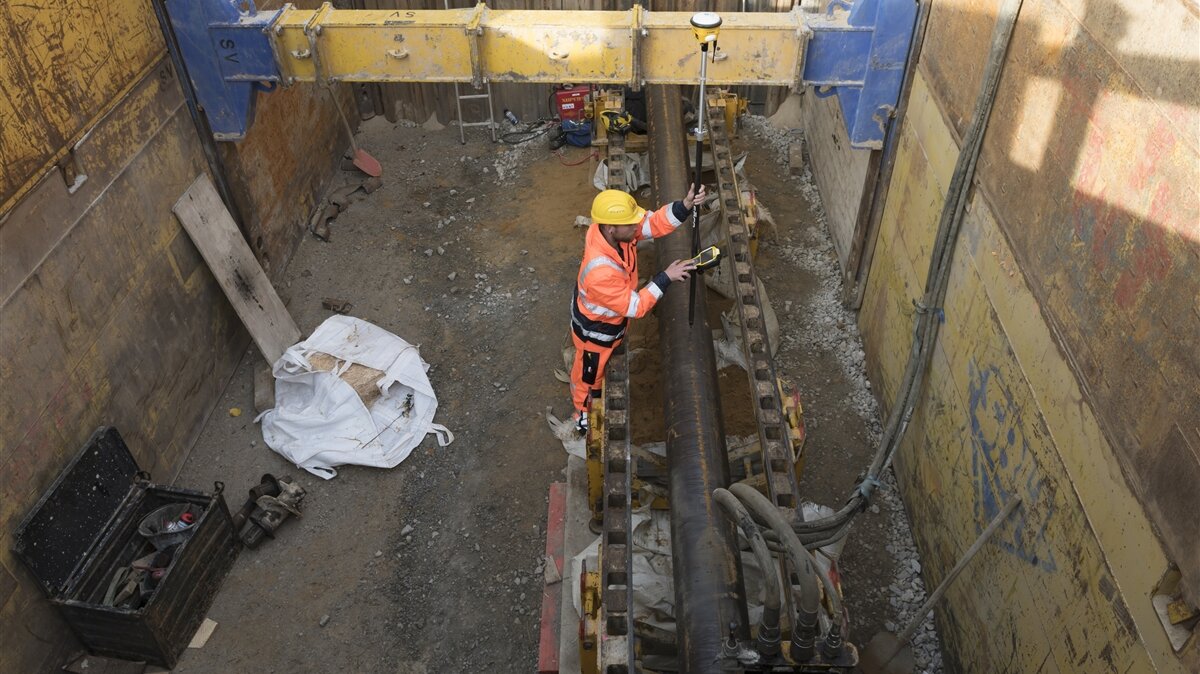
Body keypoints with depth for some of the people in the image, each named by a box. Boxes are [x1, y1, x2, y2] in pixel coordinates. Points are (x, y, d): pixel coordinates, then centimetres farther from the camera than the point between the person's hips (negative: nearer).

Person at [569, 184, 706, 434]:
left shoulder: (610, 228, -26)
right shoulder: (600, 272, -47)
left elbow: (655, 222, -21)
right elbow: (636, 307, -34)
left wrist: (686, 205, -39)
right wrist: (666, 278, -32)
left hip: (612, 320, 7)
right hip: (595, 331, -7)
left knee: (603, 365, 35)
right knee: (589, 374, 24)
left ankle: (598, 394, 64)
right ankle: (584, 414, 52)